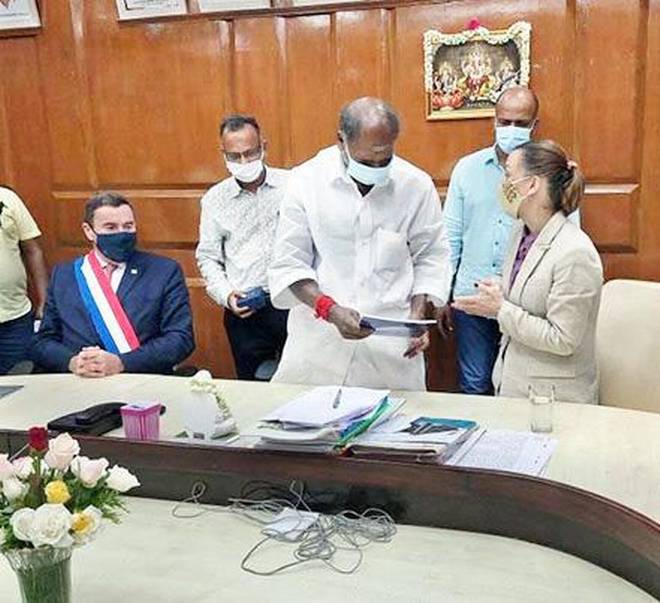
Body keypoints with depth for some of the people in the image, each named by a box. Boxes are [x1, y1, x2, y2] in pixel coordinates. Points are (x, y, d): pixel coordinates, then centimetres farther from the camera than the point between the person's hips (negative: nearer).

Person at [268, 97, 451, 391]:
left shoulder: (417, 185, -2)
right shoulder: (306, 180, -6)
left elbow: (431, 257, 9)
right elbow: (289, 263, -4)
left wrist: (417, 316, -4)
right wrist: (331, 310, -18)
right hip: (318, 335, 0)